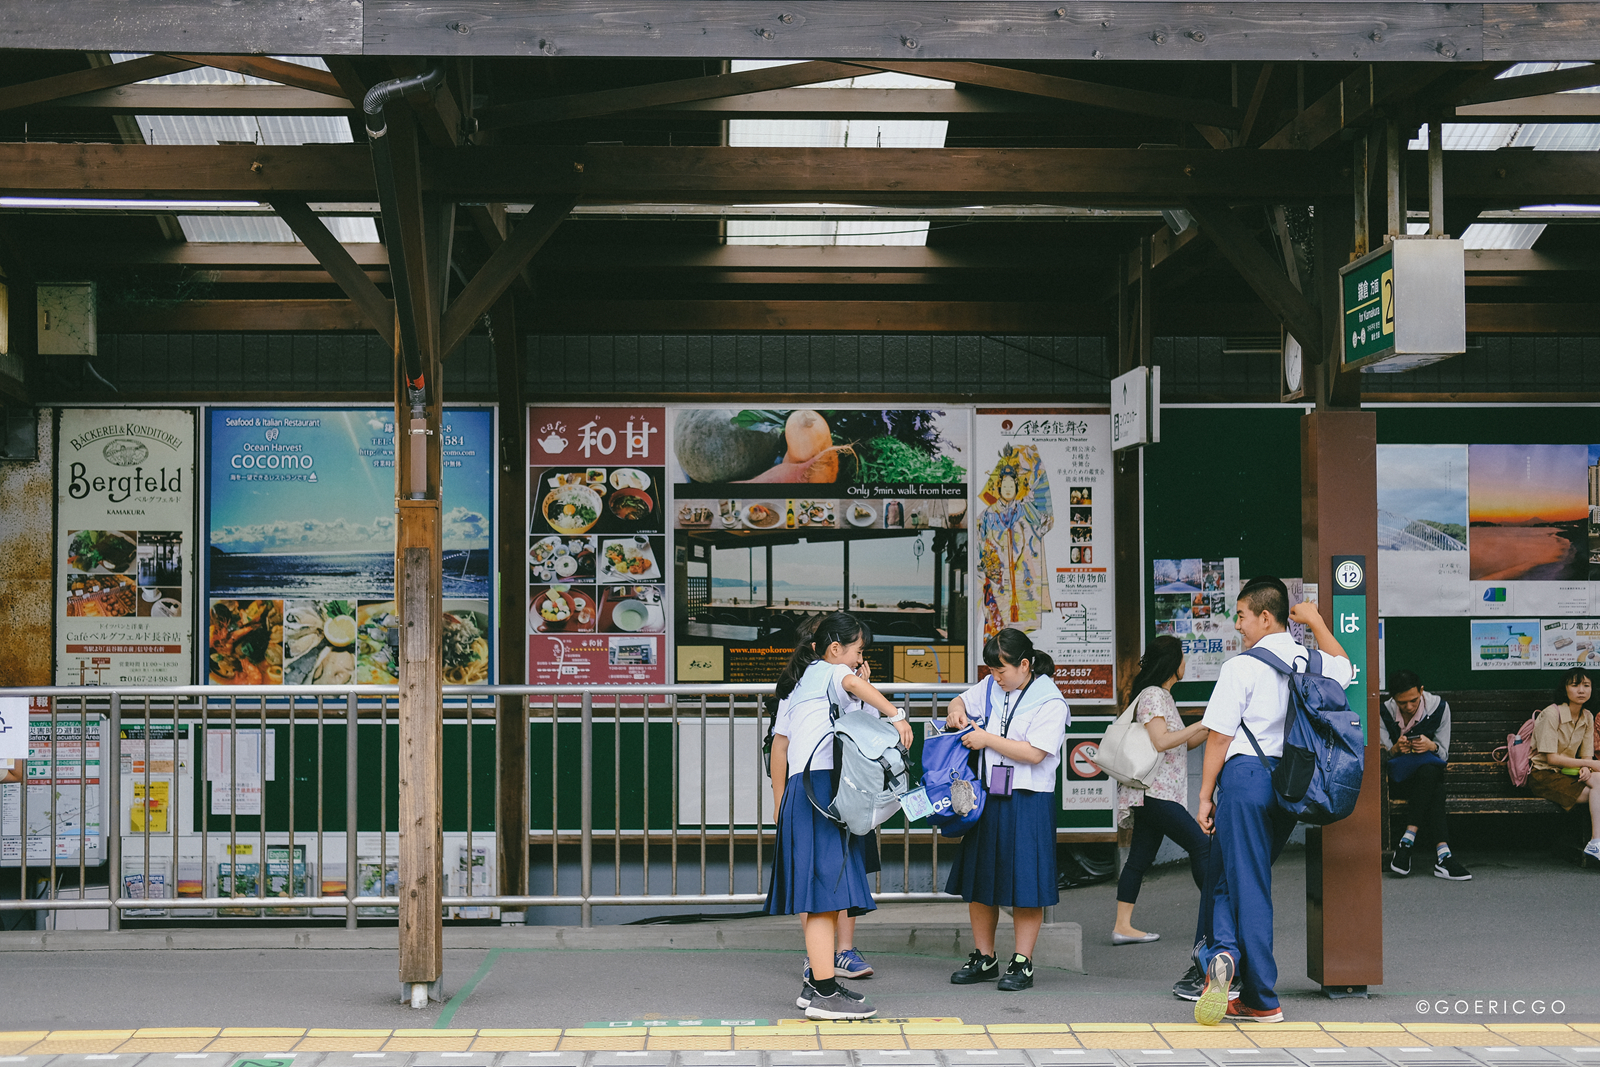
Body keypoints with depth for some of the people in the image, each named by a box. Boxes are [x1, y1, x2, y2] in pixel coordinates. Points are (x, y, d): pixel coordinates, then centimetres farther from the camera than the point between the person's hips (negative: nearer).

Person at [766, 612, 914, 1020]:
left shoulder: (797, 683, 27)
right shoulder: (830, 672, 2)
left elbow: (779, 744, 25)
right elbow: (854, 683, -23)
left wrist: (780, 801, 27)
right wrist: (896, 714, -27)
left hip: (798, 789, 10)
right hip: (825, 784, -10)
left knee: (816, 892, 13)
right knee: (826, 887, -13)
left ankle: (816, 983, 18)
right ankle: (824, 992, -17)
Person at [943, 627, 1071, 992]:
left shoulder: (1050, 702, -11)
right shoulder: (991, 688, 8)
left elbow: (1035, 753, -20)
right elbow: (964, 699, 27)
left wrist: (988, 740, -15)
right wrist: (957, 710, 3)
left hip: (1029, 801, -7)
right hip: (987, 797, 7)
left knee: (1024, 883, -3)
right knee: (979, 880, 10)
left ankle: (1022, 963, 6)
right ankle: (984, 959, 22)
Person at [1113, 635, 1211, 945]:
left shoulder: (1162, 696, 21)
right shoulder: (1152, 696, -11)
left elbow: (1183, 743, 24)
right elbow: (1161, 741, -21)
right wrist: (1200, 725, -16)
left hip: (1156, 794, 10)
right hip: (1155, 793, -10)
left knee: (1141, 858, 7)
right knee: (1201, 844, -9)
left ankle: (1123, 926, 6)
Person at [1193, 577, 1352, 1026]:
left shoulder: (1241, 667, -8)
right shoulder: (1311, 663, 9)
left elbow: (1219, 737, -9)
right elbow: (1345, 668, 35)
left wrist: (1205, 796, -2)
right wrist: (1316, 621, 37)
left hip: (1246, 774, -6)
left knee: (1248, 884, -1)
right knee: (1233, 876, 15)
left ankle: (1263, 1002, -6)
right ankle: (1224, 952, 0)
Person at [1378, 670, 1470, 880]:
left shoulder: (1438, 707, -5)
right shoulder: (1384, 712, -8)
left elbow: (1443, 754, -3)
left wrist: (1432, 746, -26)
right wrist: (1396, 749, -28)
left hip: (1430, 773, 2)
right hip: (1398, 777, -1)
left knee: (1430, 771, -38)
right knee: (1434, 790, -35)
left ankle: (1407, 839, -40)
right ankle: (1442, 853, -44)